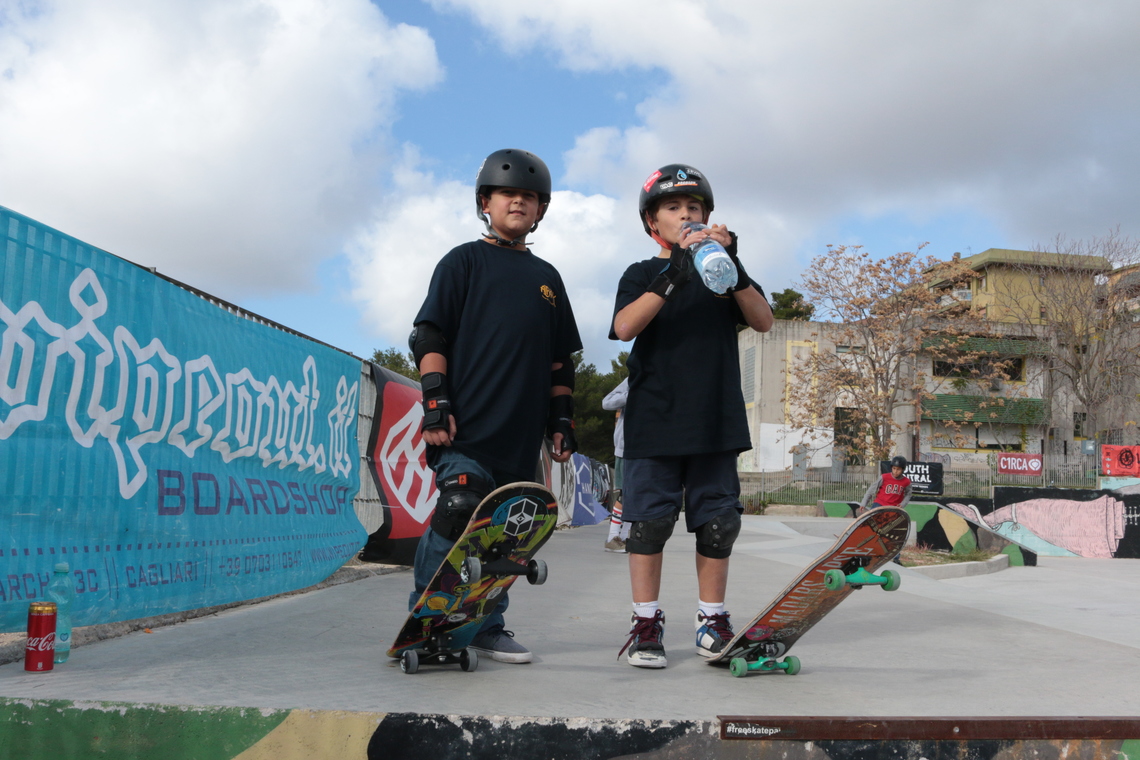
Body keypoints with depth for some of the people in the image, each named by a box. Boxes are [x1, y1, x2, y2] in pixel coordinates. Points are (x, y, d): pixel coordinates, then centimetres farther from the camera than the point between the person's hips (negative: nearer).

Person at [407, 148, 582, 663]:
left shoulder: (546, 278, 21)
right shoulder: (464, 262, 7)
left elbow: (560, 359, 23)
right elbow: (429, 337, 0)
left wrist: (562, 421, 16)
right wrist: (435, 404, -10)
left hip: (521, 434, 5)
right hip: (467, 428, -5)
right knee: (458, 516, -14)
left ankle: (488, 627, 19)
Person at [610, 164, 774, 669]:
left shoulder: (723, 271, 13)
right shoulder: (642, 275, 7)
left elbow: (763, 321, -2)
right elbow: (624, 327, -13)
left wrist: (732, 268, -17)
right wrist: (671, 278, -24)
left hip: (715, 419, 2)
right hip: (654, 422, -2)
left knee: (717, 522, 6)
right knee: (649, 521, 0)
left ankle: (713, 618, 20)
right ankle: (647, 623, 11)